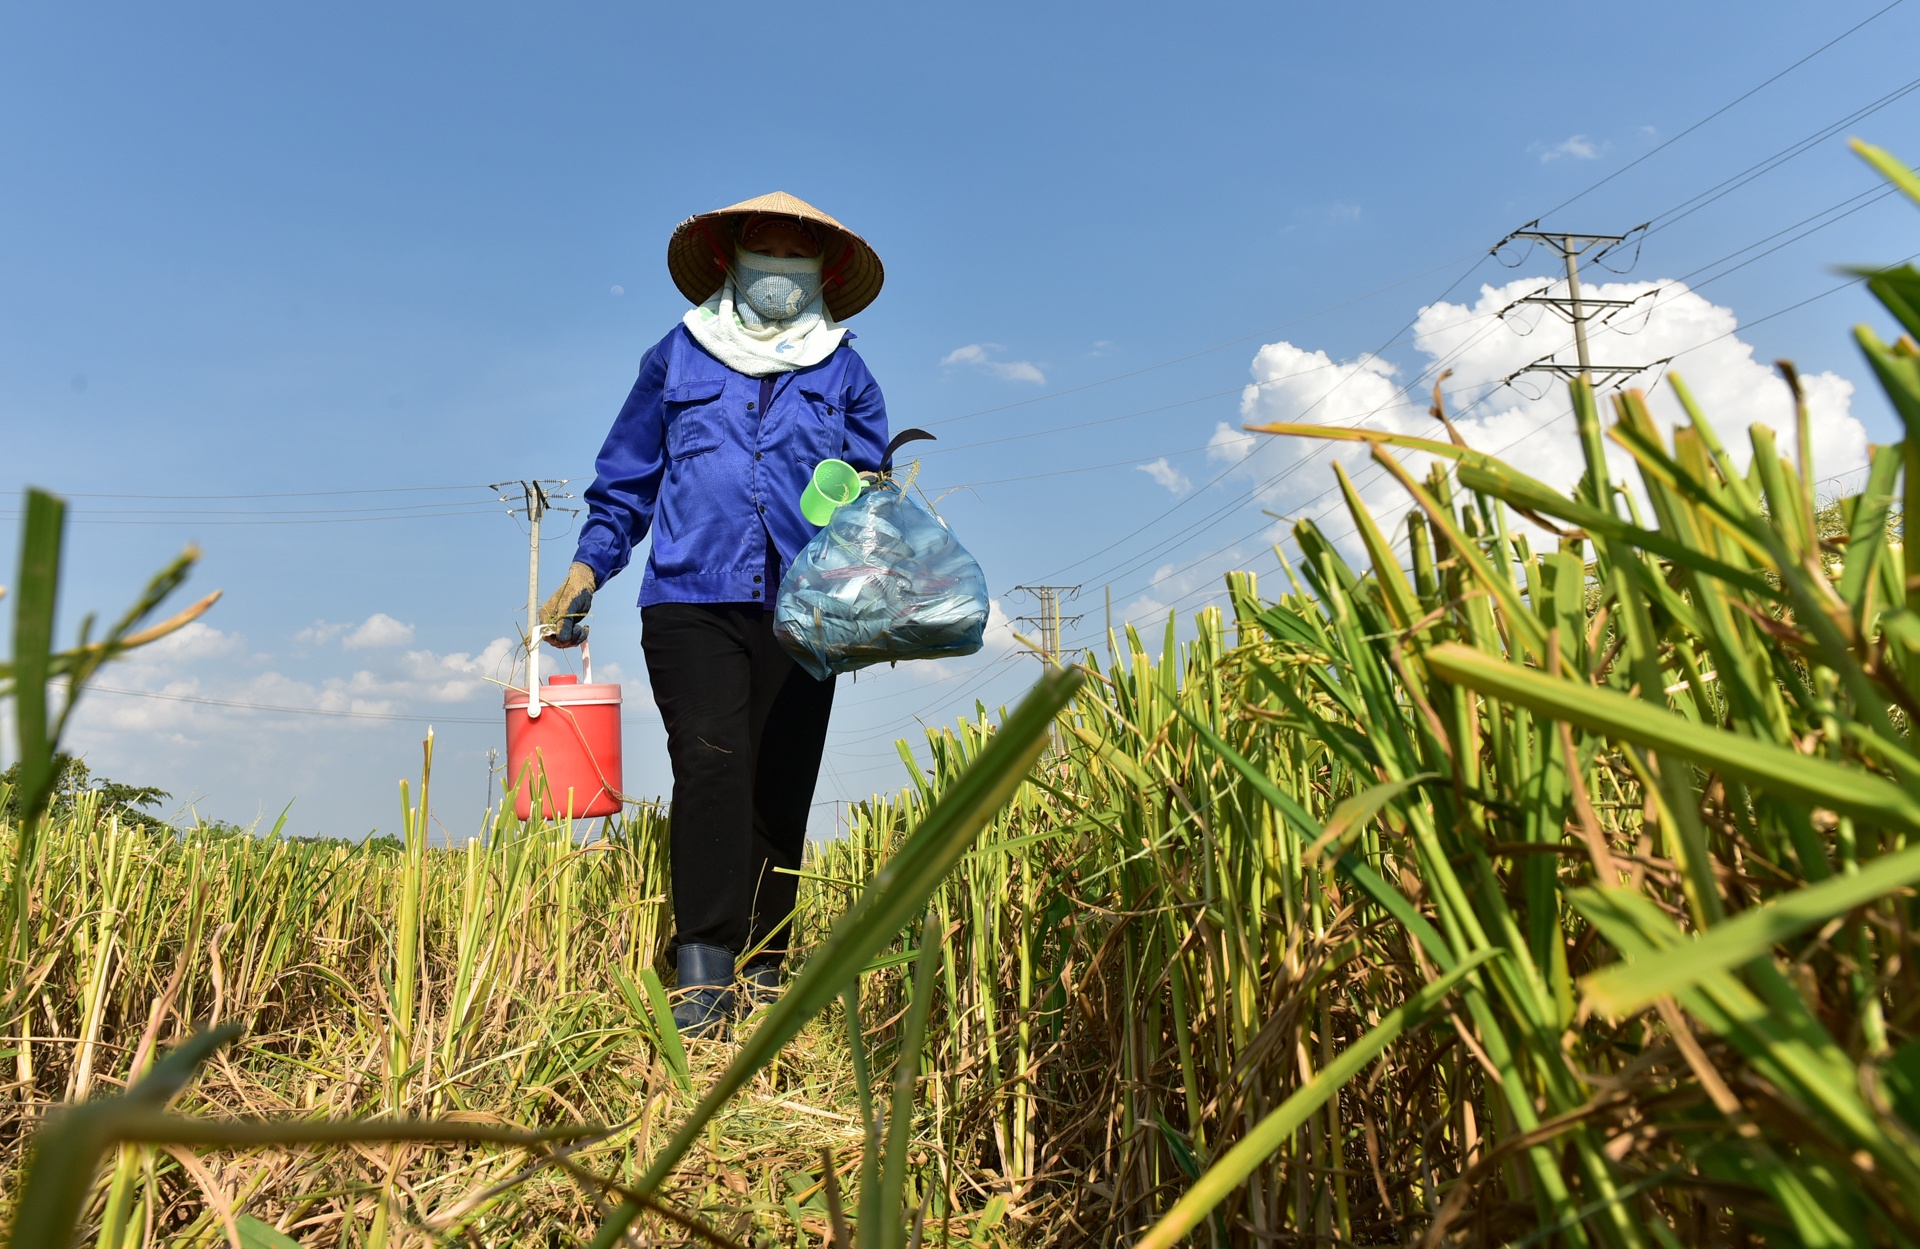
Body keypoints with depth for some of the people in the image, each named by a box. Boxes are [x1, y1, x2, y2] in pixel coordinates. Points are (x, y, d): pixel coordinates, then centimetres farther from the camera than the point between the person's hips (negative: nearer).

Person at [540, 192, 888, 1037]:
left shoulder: (845, 375, 17)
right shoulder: (677, 358, 16)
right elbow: (626, 481, 16)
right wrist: (585, 570, 4)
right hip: (691, 601, -1)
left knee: (780, 792, 0)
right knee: (711, 764, -17)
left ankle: (763, 976, 9)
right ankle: (703, 977, -15)